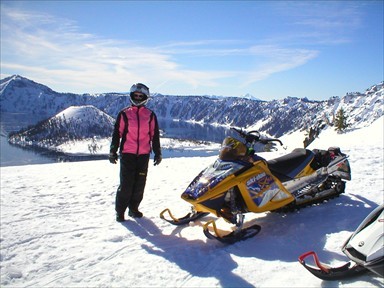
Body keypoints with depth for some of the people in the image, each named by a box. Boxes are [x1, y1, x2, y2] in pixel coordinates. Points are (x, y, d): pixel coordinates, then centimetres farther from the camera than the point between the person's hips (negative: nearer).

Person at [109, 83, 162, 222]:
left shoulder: (151, 115, 9)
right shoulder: (124, 114, 5)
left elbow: (155, 135, 12)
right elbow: (117, 133, 6)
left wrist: (157, 153, 10)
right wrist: (113, 151, 3)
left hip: (144, 155, 2)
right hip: (127, 154, -2)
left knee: (140, 184, 6)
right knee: (126, 184, -4)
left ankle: (133, 208, 21)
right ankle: (120, 211, 8)